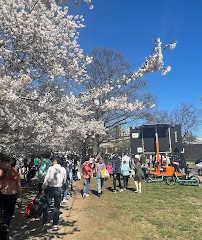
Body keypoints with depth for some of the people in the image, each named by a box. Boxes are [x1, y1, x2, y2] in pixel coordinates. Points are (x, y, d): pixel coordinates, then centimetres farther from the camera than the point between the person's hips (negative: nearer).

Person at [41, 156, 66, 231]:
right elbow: (64, 180, 9)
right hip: (58, 189, 3)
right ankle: (55, 225, 16)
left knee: (46, 206, 10)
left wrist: (43, 189, -1)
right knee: (57, 207, 12)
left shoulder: (51, 168, -11)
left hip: (50, 188, -3)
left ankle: (45, 223, 10)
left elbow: (47, 179, -10)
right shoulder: (63, 169, 0)